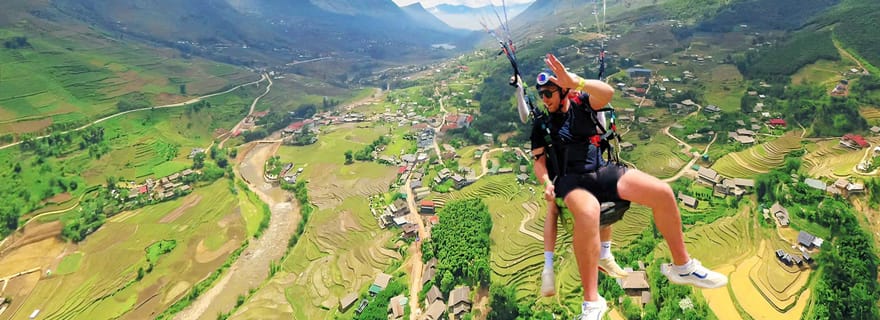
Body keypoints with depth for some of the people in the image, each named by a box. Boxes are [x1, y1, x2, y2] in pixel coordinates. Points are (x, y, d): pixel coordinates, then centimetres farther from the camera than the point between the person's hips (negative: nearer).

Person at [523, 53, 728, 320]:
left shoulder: (581, 104, 6)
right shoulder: (542, 125, 9)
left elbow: (607, 92, -15)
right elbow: (539, 161, 5)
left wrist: (576, 82, -34)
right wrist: (546, 183, -17)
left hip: (602, 171, 3)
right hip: (571, 180, -2)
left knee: (662, 192, -16)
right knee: (587, 213, -39)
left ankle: (682, 266, 8)